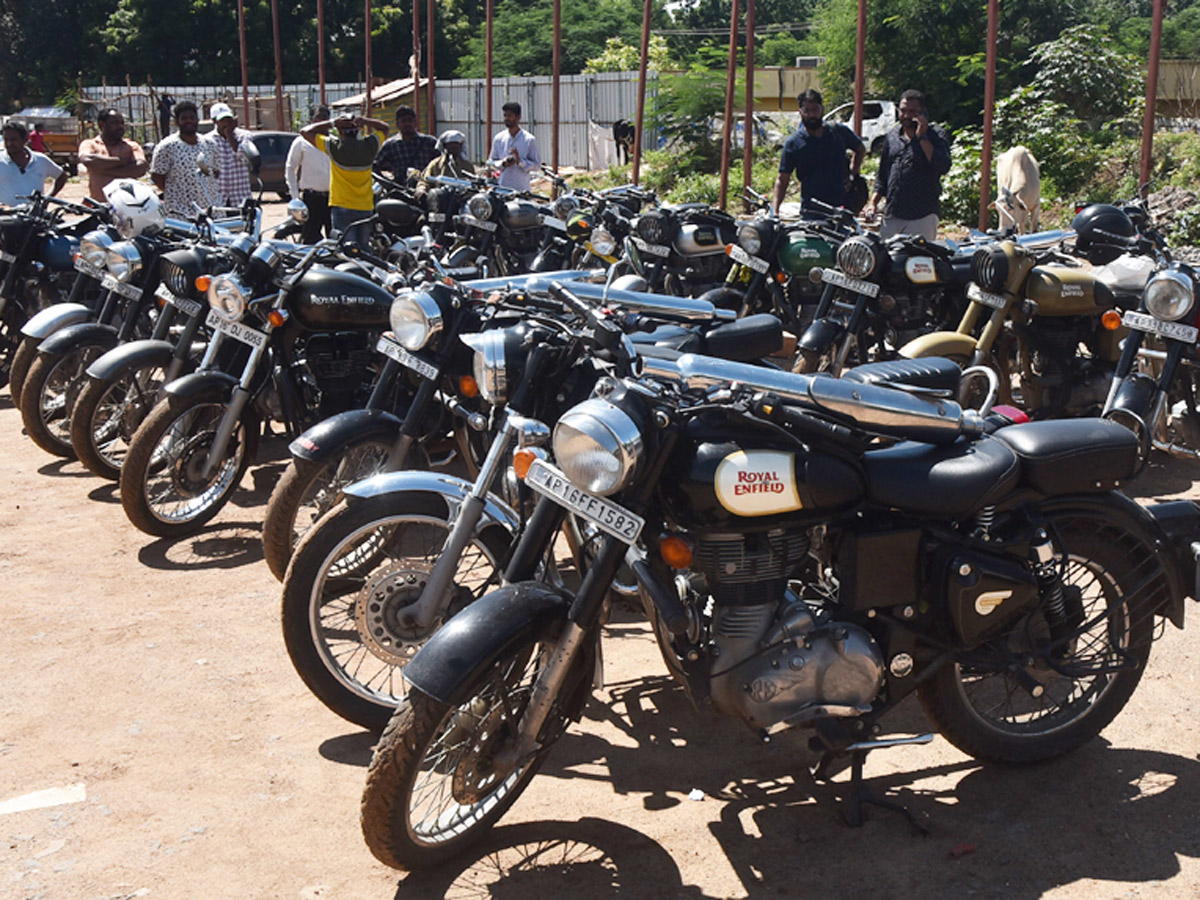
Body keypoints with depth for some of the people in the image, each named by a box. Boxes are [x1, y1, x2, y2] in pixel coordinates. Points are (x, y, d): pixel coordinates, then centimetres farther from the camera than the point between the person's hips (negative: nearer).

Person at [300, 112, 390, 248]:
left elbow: (305, 131, -2)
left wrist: (332, 123, -6)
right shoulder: (369, 145, -4)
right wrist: (365, 121, -2)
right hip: (366, 207, 3)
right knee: (363, 248, 12)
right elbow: (384, 127, 16)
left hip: (341, 207, -3)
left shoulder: (333, 146, -11)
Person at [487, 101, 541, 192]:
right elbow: (491, 161, 16)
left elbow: (537, 165, 1)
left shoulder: (529, 139, 0)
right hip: (503, 188, 2)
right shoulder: (498, 138, 8)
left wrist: (519, 161, -16)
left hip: (522, 189, -2)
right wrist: (502, 163, -6)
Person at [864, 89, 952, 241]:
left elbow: (943, 167, -17)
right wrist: (873, 202, 12)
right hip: (891, 215, 5)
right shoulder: (892, 136, 16)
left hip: (922, 216, -5)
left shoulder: (936, 135, 1)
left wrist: (922, 137, -13)